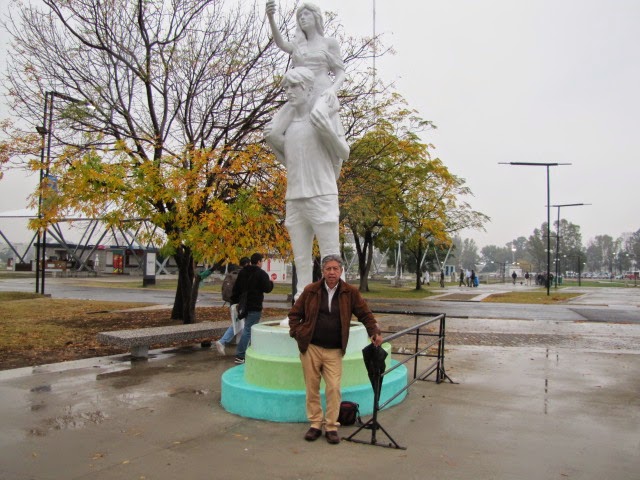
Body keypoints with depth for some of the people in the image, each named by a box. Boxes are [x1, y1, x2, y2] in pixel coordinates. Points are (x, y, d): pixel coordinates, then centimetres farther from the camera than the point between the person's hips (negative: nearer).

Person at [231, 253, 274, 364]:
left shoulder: (242, 272, 11)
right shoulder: (261, 274, -11)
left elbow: (236, 288, 14)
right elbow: (267, 289, -12)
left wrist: (235, 301, 20)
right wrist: (271, 282, 8)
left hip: (245, 305, 8)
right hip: (255, 306, -8)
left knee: (247, 329, 20)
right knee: (248, 330, -7)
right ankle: (240, 356, -9)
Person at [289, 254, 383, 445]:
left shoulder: (350, 292, 0)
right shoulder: (311, 291, 1)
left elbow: (365, 314, 3)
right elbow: (294, 314, 9)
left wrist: (375, 332, -11)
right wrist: (298, 334, -1)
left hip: (334, 351, 0)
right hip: (310, 348, 1)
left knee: (333, 388, -4)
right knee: (312, 388, 7)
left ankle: (331, 426, 12)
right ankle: (315, 424, 21)